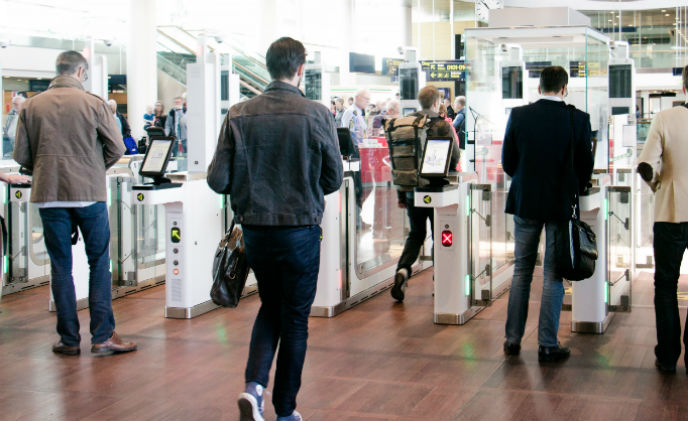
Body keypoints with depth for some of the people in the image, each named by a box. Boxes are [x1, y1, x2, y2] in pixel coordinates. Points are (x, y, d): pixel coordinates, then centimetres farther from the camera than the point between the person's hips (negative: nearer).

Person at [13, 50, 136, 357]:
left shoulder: (31, 106, 3)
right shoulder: (94, 104, -4)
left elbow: (21, 155, 3)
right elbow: (116, 148, -4)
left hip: (48, 195, 2)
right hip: (89, 193, -2)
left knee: (61, 267, 8)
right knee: (99, 264, 7)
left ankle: (69, 340, 12)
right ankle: (102, 337, 5)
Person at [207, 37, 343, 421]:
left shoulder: (240, 115, -5)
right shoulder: (317, 115, -11)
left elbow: (218, 179, -6)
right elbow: (334, 178, -3)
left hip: (255, 228, 3)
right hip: (301, 230, -2)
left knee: (270, 308, 22)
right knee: (296, 317, 11)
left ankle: (254, 385, 4)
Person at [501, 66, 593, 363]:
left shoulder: (518, 115, -4)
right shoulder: (578, 119, -8)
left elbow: (507, 162, 1)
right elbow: (585, 165, -2)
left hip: (525, 203, 2)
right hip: (561, 205, -2)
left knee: (521, 271, 13)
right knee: (554, 274, 5)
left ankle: (513, 339, 16)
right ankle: (548, 345, 7)